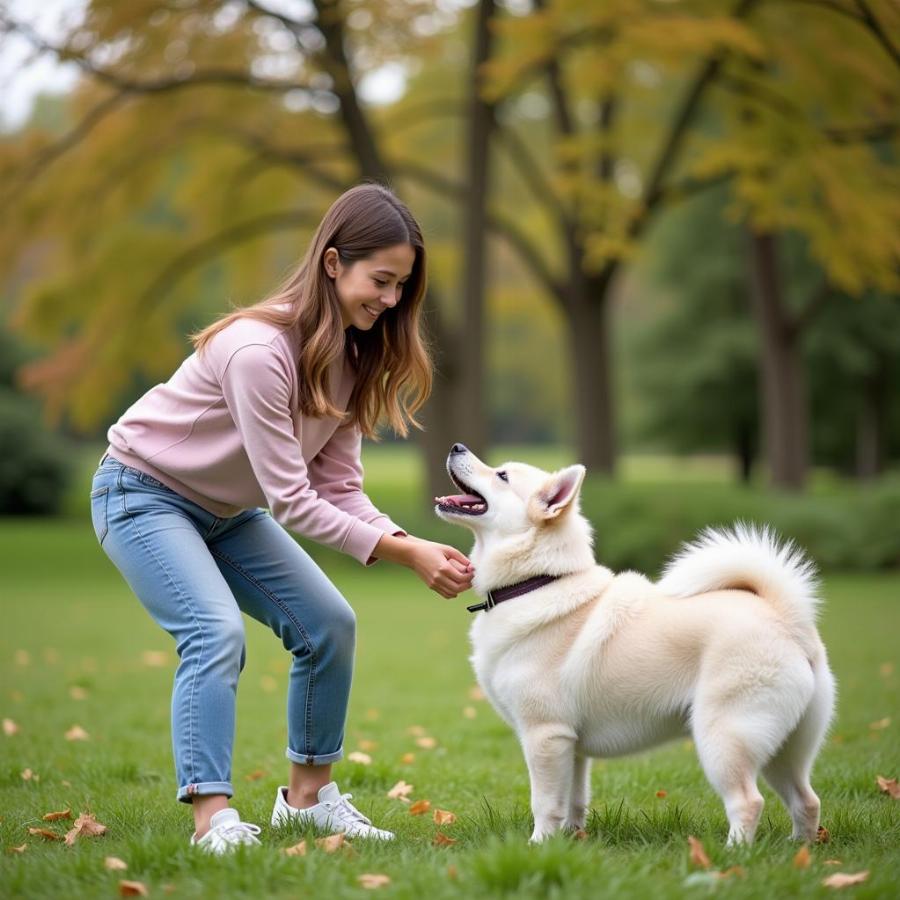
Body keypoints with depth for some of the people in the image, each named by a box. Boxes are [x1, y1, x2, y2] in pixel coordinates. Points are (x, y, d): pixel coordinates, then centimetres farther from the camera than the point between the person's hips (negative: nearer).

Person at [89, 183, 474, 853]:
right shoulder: (259, 350, -33)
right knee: (217, 633, -27)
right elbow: (292, 500, -31)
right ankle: (212, 816, -27)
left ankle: (307, 794, 12)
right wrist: (404, 553, -32)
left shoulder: (353, 354, -6)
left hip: (225, 510, 8)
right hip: (144, 493, -8)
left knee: (330, 625, 0)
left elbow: (337, 486, -8)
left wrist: (411, 545, -25)